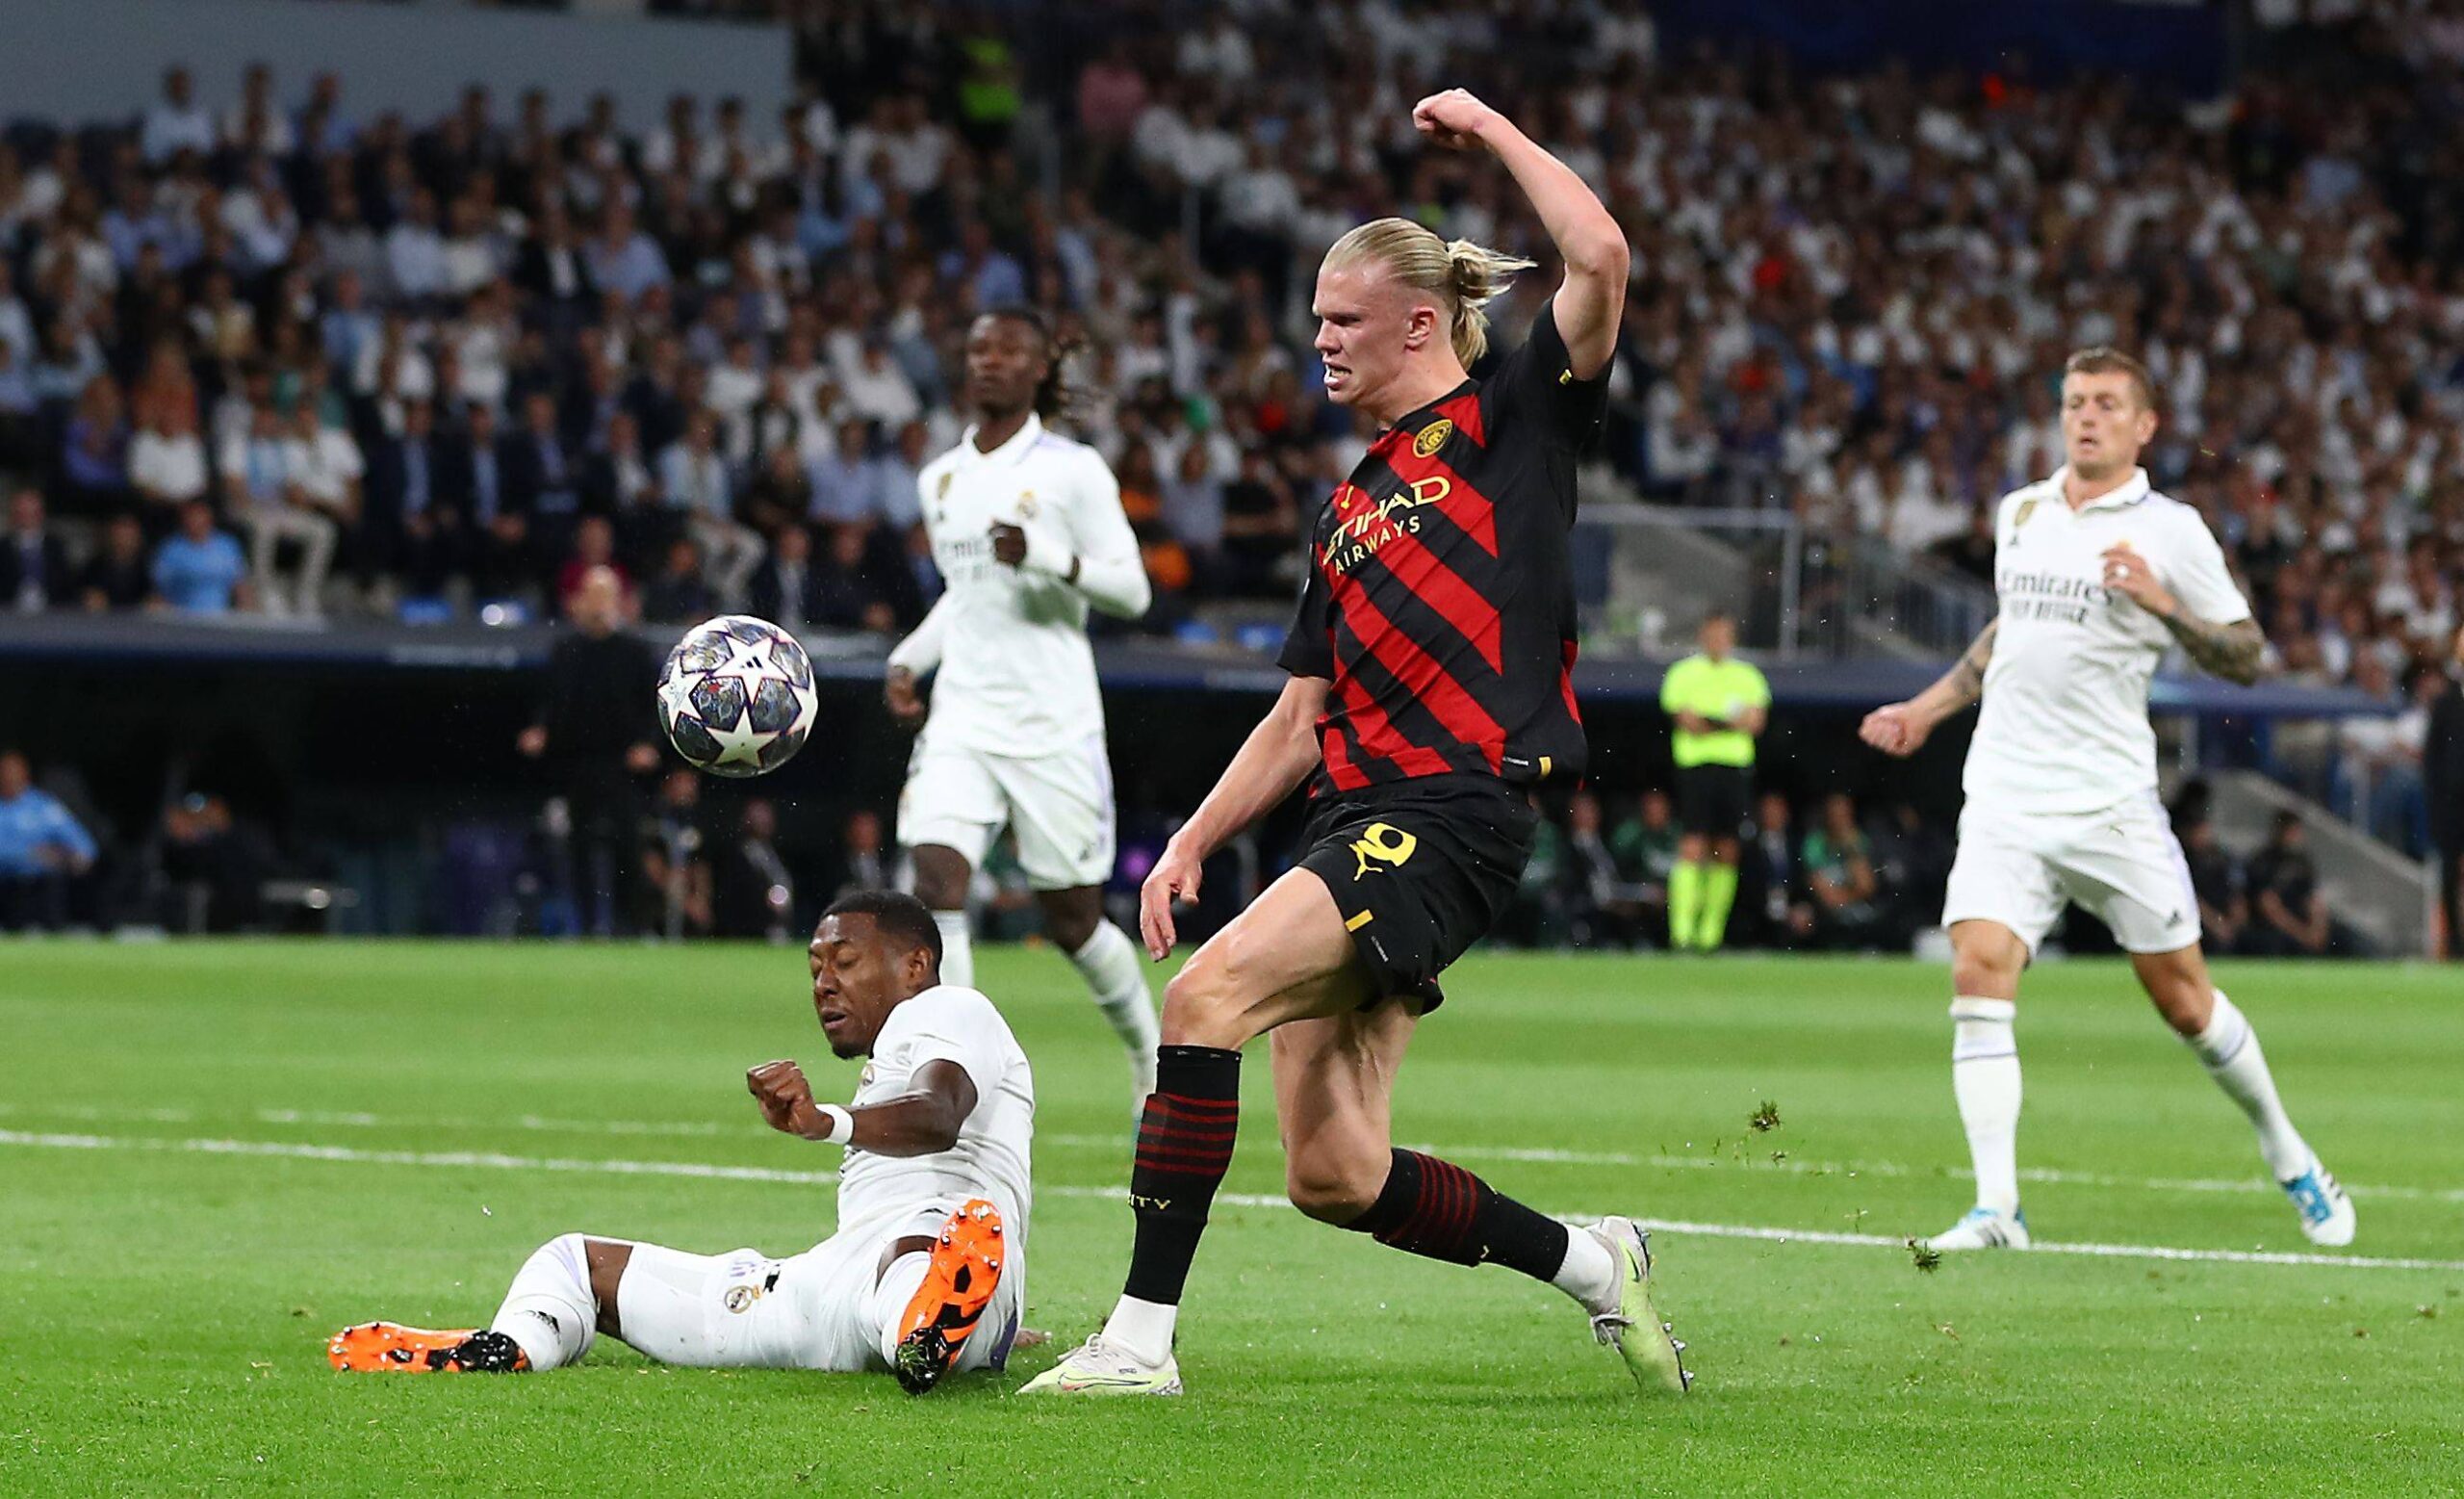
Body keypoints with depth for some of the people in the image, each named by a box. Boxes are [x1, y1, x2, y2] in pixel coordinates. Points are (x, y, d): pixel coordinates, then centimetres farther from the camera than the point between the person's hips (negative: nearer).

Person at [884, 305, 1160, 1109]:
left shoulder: (1072, 470, -4)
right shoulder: (941, 478, 12)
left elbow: (1131, 589, -8)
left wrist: (1045, 556, -23)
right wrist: (907, 659, 13)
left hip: (1053, 725, -4)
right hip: (961, 718, 4)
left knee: (1072, 919, 5)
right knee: (936, 877, -18)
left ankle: (1148, 1048, 34)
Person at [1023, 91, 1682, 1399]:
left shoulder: (1512, 422, 3)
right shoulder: (1347, 511, 23)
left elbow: (1599, 259, -13)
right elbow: (1301, 715, 25)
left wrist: (1488, 127, -2)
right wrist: (1195, 839, 14)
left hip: (1453, 815, -8)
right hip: (1355, 814, 8)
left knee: (1206, 996, -24)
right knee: (1332, 1177, 1)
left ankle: (1141, 1337, -22)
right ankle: (1589, 1263, 20)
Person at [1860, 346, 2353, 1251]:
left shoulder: (2169, 531, -3)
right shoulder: (2019, 513, 12)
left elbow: (2245, 657, -3)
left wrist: (2163, 604, -17)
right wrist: (1926, 710, 27)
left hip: (2109, 799, -3)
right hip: (2004, 796, 3)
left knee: (2181, 997, 3)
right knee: (1979, 969, -16)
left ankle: (2290, 1159, 27)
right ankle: (1996, 1207, -18)